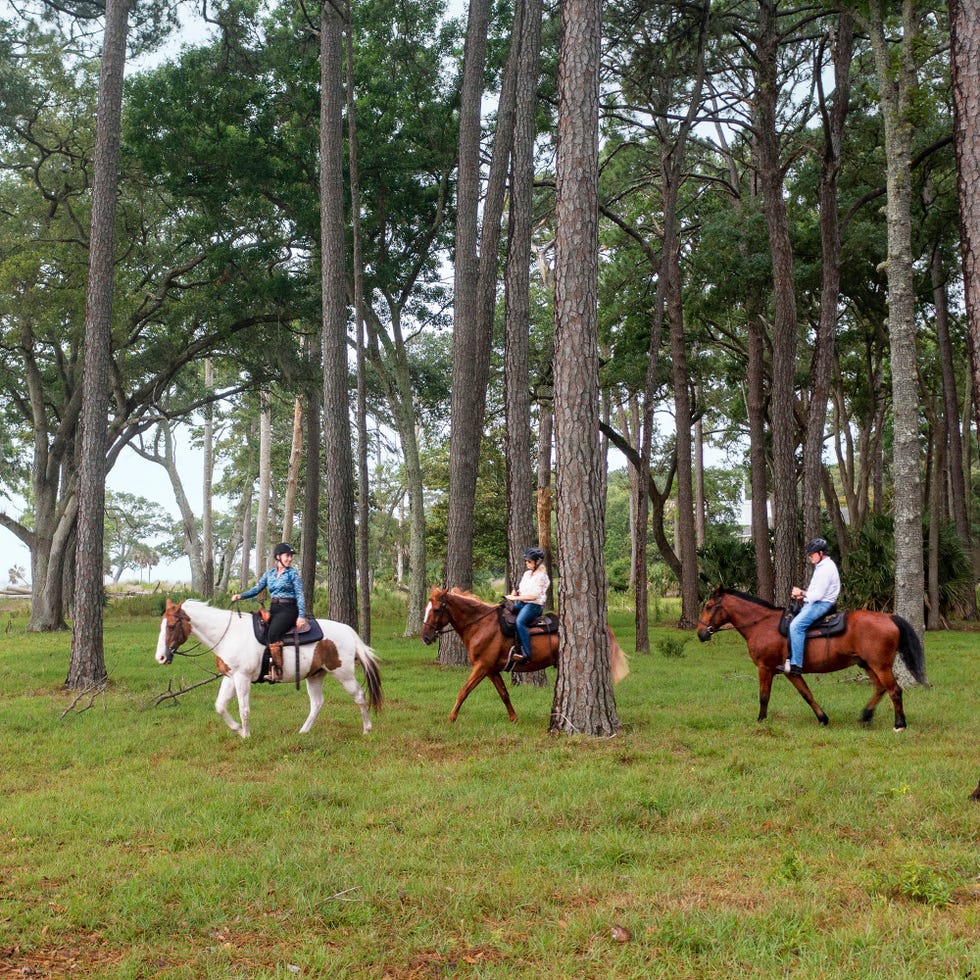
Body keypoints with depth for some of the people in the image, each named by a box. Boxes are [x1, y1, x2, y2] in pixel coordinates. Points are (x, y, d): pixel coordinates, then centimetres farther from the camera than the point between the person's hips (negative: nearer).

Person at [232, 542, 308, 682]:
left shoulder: (293, 573, 1)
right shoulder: (269, 574, 14)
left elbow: (300, 595, -3)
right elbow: (256, 589, 11)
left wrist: (301, 616, -14)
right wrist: (240, 595, -7)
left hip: (288, 609, -6)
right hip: (273, 609, 6)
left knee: (273, 633, -30)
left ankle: (277, 671, -30)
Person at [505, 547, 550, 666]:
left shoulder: (541, 576, -9)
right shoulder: (527, 574, 17)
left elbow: (534, 595, -17)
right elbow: (521, 589, 27)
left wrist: (516, 598, -19)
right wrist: (514, 593, 3)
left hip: (534, 605, -9)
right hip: (522, 603, 9)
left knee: (520, 621, -34)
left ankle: (526, 653, -37)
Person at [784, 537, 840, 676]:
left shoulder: (826, 568, -17)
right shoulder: (821, 566, 16)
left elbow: (818, 594, -21)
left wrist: (802, 592, -9)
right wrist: (802, 594, 8)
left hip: (821, 604, -12)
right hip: (813, 602, 12)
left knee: (796, 625, -28)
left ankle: (796, 664, -31)